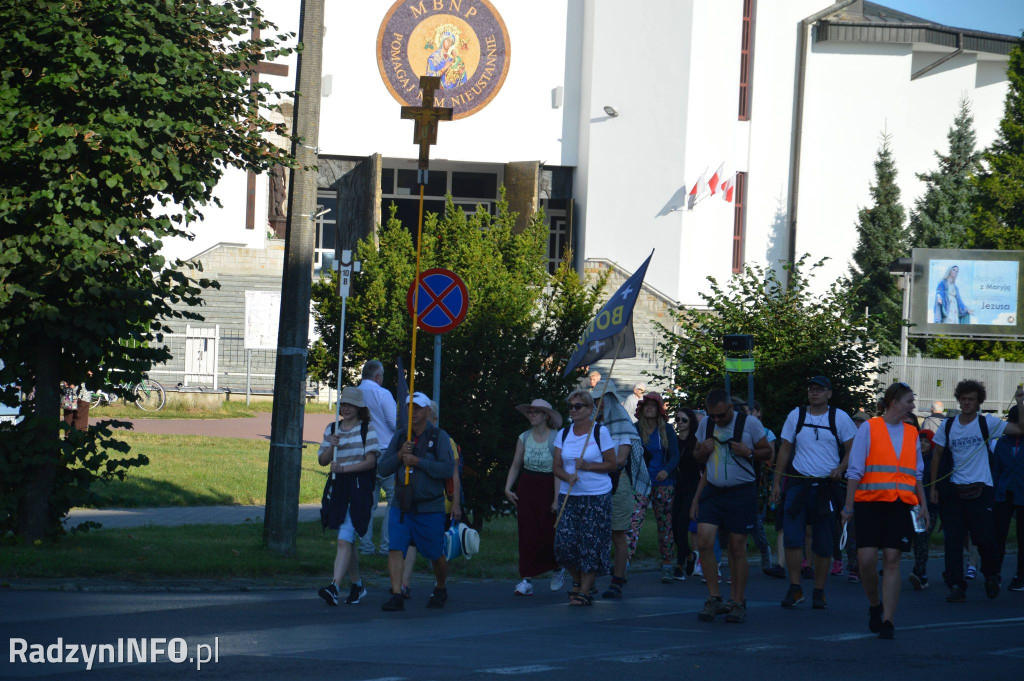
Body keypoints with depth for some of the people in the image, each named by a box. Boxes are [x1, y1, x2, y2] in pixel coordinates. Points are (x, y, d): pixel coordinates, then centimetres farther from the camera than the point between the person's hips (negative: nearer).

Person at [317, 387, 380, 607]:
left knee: (345, 539, -16)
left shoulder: (367, 429, -1)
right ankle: (357, 586, 27)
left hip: (359, 488, -6)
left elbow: (370, 461, -9)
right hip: (337, 487, 6)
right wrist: (332, 446, -9)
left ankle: (334, 587, -26)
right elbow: (322, 460, 11)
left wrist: (344, 468, -19)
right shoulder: (331, 429, 13)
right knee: (347, 540, 13)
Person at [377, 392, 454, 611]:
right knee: (395, 549, -15)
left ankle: (441, 589, 34)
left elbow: (448, 470, -15)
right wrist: (399, 455, -12)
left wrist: (418, 462, -21)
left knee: (435, 555, 8)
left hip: (430, 509, -3)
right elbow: (382, 468, 6)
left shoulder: (439, 437, -3)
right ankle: (396, 596, -17)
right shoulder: (399, 438, 9)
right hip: (401, 507, 3)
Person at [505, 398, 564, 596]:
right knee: (527, 535, -2)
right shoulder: (524, 437, 6)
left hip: (548, 489, -4)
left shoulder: (556, 438, -8)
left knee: (548, 533, -1)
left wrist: (557, 499, -17)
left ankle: (557, 569, 28)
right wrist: (508, 487, -1)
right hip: (526, 489, 4)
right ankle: (527, 580, 0)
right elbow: (516, 465, 12)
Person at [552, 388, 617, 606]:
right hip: (569, 496, 4)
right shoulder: (563, 434, 9)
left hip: (597, 497, -4)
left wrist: (586, 466, -15)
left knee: (591, 545, -5)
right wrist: (568, 476, -15)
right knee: (564, 543, -5)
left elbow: (612, 464, -2)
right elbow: (556, 466, 6)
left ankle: (585, 591, 4)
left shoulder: (600, 432, -3)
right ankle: (577, 581, 19)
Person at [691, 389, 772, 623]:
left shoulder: (749, 423, -4)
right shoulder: (706, 425, 9)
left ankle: (738, 602, 9)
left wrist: (749, 452, -18)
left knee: (737, 548, 0)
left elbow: (767, 452, 3)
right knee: (704, 542, -10)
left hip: (741, 491, -4)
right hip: (712, 491, 4)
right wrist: (703, 451, -2)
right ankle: (714, 599, 1)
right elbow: (698, 458, 22)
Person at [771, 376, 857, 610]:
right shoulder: (796, 415, 8)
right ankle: (795, 589, -3)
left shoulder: (839, 417, 3)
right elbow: (785, 450, 12)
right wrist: (776, 483, 7)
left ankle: (819, 592, 12)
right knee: (792, 537, -11)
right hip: (798, 483, 1)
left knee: (823, 544, 3)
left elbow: (852, 450, 6)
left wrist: (840, 469, -14)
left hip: (826, 486, -1)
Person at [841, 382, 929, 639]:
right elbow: (855, 470, 0)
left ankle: (887, 621, -3)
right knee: (866, 559, -9)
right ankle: (874, 605, 18)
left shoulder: (911, 433, 15)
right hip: (869, 502, -3)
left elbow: (917, 473, 21)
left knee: (892, 560, -4)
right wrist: (848, 505, -5)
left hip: (900, 504, 3)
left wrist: (923, 504, 12)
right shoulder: (868, 428, 2)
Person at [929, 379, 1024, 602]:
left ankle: (991, 576, 23)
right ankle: (956, 586, 4)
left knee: (986, 538, -4)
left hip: (981, 490, -2)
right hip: (954, 492, 2)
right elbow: (937, 455, 13)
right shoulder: (948, 425, 6)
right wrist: (933, 487, 9)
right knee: (953, 540, -2)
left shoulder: (986, 423, -1)